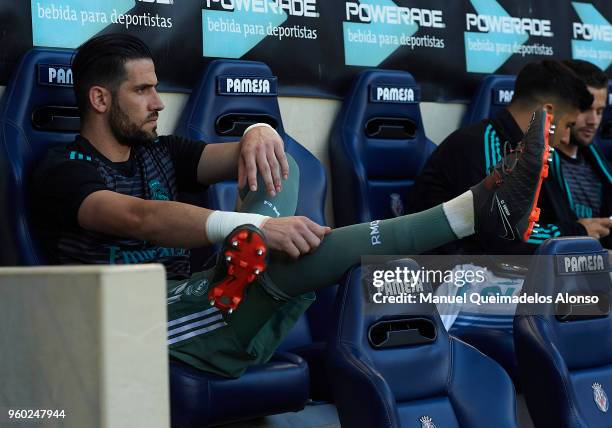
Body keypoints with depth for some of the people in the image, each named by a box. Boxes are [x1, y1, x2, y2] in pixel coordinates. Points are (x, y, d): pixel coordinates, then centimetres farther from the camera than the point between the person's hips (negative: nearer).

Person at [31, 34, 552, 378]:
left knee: (278, 163, 2)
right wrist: (255, 225, -35)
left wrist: (259, 134, -16)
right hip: (143, 331, -7)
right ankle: (475, 210, -30)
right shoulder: (64, 170, -3)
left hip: (199, 305, 7)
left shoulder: (161, 152, 20)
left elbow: (234, 157, 10)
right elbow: (141, 218, -22)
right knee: (288, 253, -30)